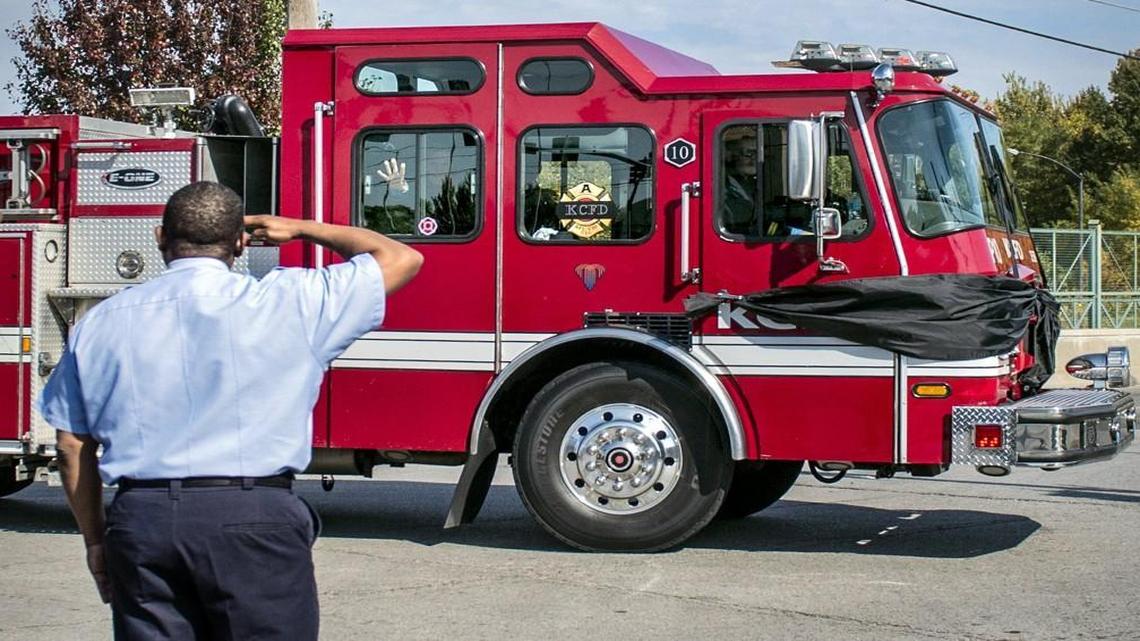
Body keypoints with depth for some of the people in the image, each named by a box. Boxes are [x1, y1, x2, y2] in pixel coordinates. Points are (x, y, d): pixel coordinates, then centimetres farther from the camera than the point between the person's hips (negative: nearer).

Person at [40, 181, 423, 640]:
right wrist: (303, 229, 21)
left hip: (140, 520, 3)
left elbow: (73, 446, 11)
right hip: (255, 519, -3)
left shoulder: (101, 323, 8)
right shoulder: (289, 302, -1)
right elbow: (401, 258, 9)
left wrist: (95, 539, 22)